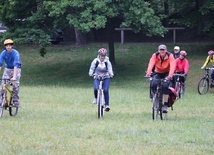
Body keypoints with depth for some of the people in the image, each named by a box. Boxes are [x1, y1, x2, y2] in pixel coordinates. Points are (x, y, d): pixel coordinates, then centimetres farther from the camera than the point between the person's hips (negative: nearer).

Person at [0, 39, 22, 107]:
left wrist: (14, 76, -44)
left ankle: (16, 101, -4)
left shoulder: (15, 53, -26)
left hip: (16, 69, -3)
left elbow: (16, 65, -35)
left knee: (15, 85, -16)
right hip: (7, 69, 3)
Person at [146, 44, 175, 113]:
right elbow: (151, 64, -30)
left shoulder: (170, 56, -20)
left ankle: (165, 105, -20)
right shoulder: (155, 55, -17)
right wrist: (148, 73, -47)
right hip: (157, 73, 1)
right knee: (154, 84, -27)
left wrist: (170, 76, -49)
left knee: (165, 86, -28)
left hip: (166, 74, -1)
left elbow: (172, 66, -33)